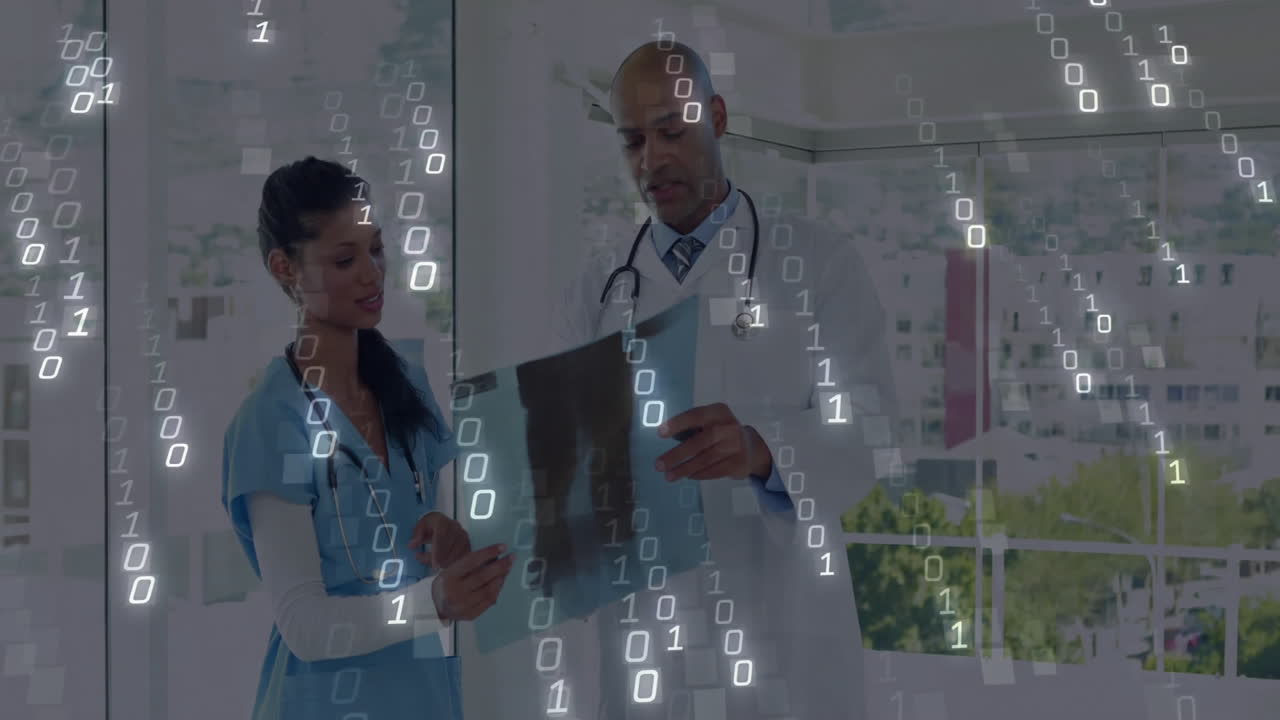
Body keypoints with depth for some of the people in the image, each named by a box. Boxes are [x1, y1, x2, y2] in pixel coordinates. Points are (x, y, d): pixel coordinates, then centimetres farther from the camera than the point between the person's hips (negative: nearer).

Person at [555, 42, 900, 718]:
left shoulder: (821, 263, -1)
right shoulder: (599, 284, 8)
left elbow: (869, 428, -12)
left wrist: (762, 449, -31)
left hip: (779, 628, -2)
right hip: (640, 628, 2)